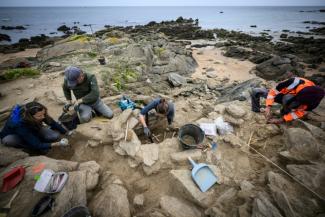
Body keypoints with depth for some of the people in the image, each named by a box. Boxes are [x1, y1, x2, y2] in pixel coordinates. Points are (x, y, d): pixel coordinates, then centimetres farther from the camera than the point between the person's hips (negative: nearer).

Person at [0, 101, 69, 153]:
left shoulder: (37, 114, -29)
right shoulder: (19, 124, -41)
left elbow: (53, 123, -12)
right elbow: (36, 145, -36)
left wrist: (67, 132, -15)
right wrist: (57, 144, -42)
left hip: (32, 130, 2)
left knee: (55, 135, -23)